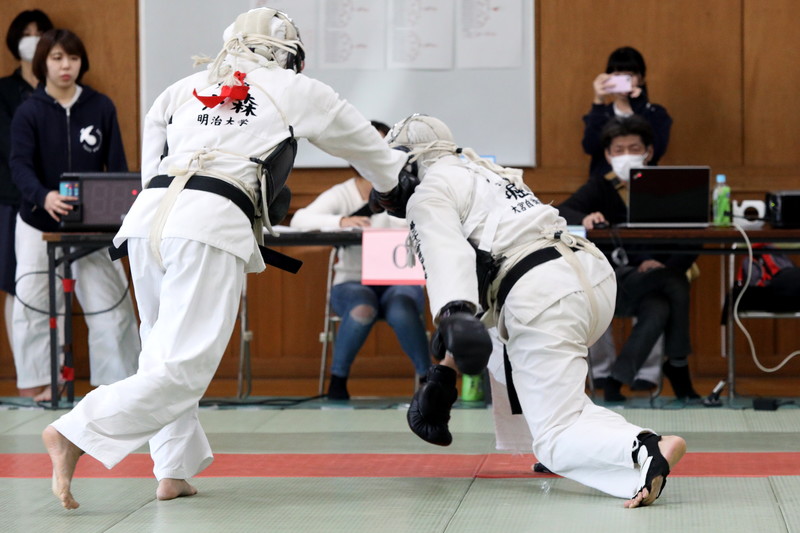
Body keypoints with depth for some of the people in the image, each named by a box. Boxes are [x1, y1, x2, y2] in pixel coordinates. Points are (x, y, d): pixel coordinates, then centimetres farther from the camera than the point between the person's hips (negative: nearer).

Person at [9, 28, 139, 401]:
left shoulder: (101, 108, -2)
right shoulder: (29, 112, -8)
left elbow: (117, 166, 0)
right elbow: (21, 166, -20)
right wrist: (44, 197, -40)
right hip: (40, 225, -1)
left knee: (111, 302, 0)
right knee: (34, 304, 3)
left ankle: (119, 382, 9)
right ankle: (35, 385, 14)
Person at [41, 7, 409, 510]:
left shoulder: (184, 89, 25)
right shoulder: (297, 92, 17)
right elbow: (364, 142, 33)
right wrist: (397, 182, 51)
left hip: (148, 215, 6)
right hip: (212, 224, -6)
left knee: (164, 351, 20)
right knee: (185, 368, -8)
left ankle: (175, 471, 17)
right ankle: (76, 434, -20)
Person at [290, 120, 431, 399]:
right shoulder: (341, 194, -1)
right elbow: (299, 220, -16)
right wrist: (341, 221, -34)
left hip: (399, 283, 0)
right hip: (352, 284, 0)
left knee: (401, 310, -35)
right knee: (363, 307, -36)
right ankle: (337, 380, -17)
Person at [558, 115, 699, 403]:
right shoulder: (600, 188, 5)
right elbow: (560, 212, -11)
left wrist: (666, 266, -21)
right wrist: (585, 219, -34)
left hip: (656, 275, 2)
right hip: (612, 279, -2)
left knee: (659, 311, -32)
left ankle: (617, 379, -17)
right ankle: (677, 368, -17)